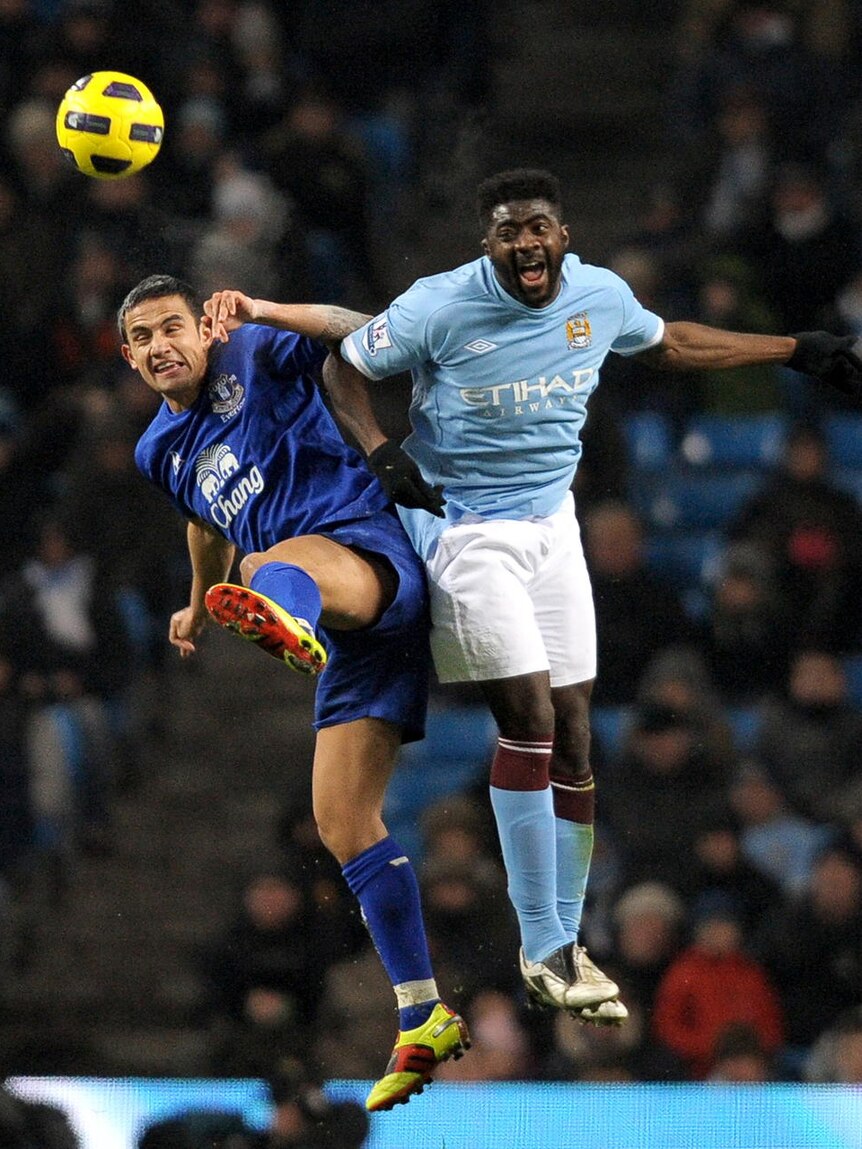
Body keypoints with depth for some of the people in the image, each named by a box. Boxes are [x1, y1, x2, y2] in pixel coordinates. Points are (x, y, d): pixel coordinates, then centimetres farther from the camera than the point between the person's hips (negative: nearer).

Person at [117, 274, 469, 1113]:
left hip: (372, 554, -8)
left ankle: (284, 622, -86)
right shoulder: (161, 452, 23)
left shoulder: (254, 357, 3)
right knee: (342, 817, 2)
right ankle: (423, 1021, 8)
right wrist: (196, 604, 57)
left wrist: (265, 315, -18)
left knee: (277, 563, -43)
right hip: (354, 634, 8)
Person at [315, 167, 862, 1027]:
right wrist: (381, 454, -20)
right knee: (529, 718, -16)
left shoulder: (601, 297, -3)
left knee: (572, 731, 3)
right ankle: (543, 949, -8)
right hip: (465, 526, -5)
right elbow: (343, 369, -4)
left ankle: (564, 943, 13)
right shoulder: (440, 307, -16)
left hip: (552, 526, 5)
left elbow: (671, 344, 19)